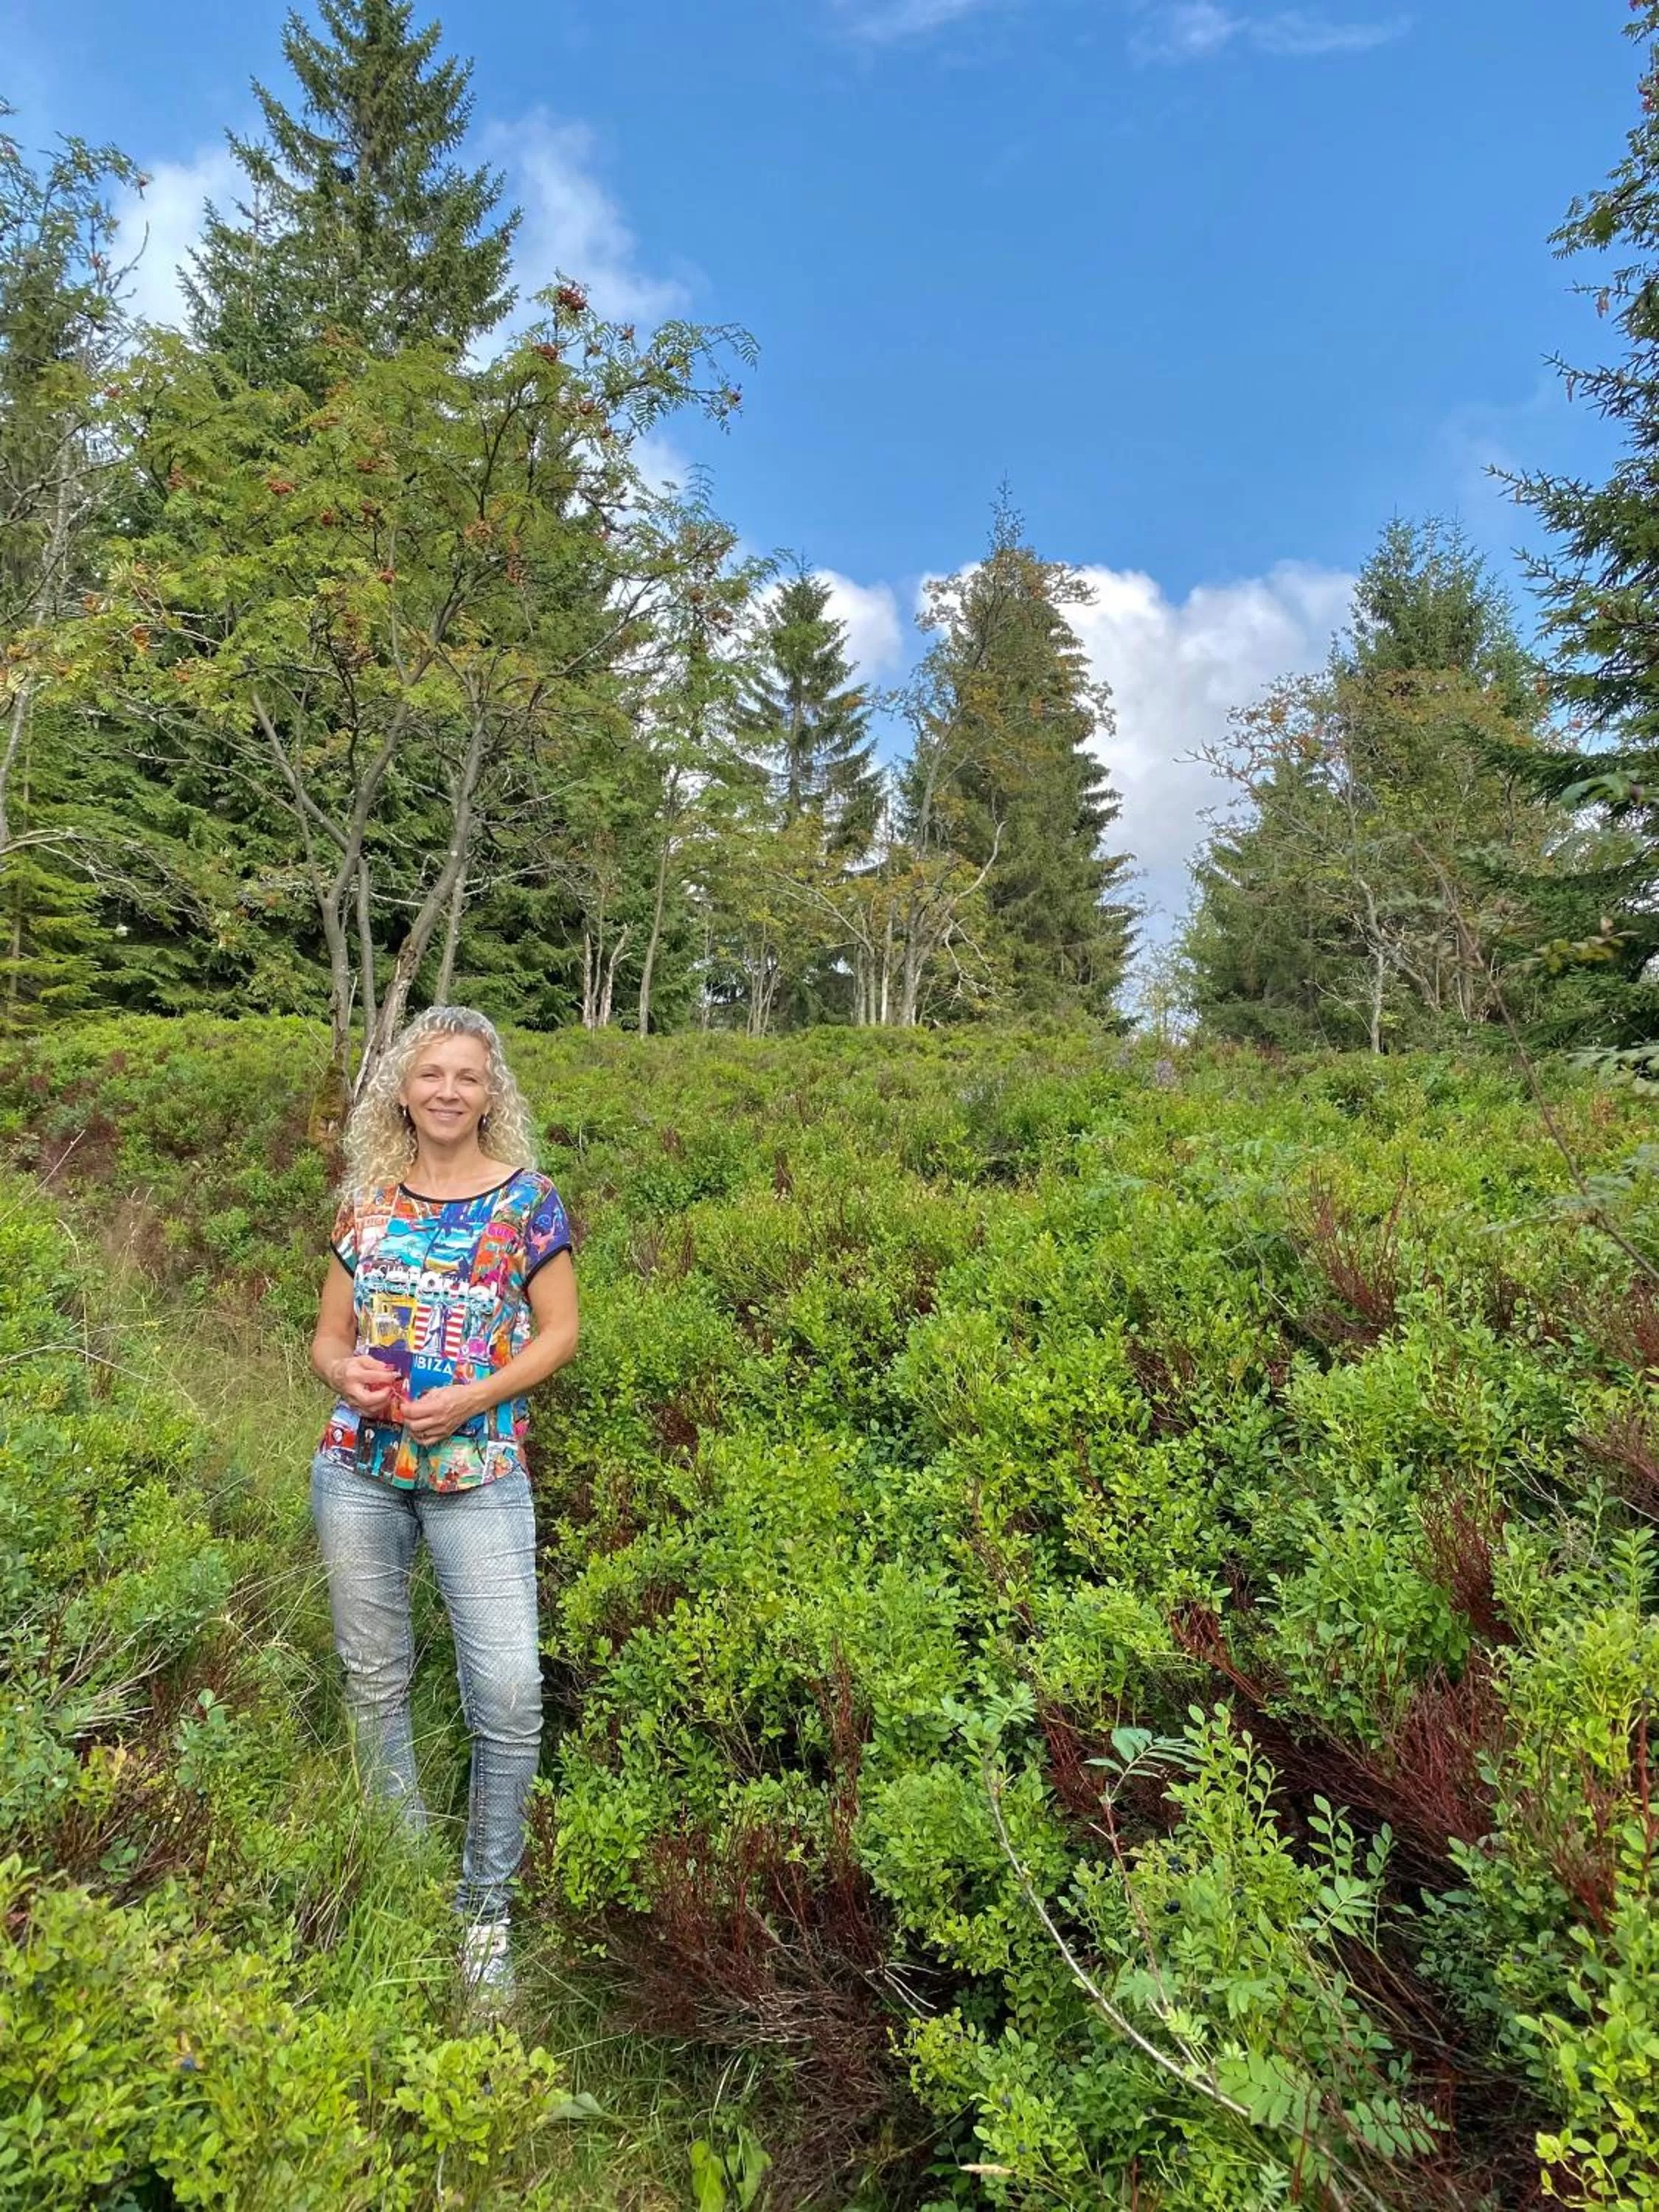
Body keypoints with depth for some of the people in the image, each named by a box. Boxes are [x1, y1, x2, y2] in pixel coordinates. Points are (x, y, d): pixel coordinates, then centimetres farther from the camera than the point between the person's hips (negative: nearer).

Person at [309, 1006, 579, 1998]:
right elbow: (330, 1333, 12)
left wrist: (472, 1399, -15)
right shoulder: (368, 1202, 6)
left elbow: (560, 1332, -2)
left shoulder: (525, 1197, -3)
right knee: (375, 1680, 14)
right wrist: (345, 1371, -11)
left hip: (478, 1473, -3)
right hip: (358, 1469, 4)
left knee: (509, 1690, -7)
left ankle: (487, 1905, 16)